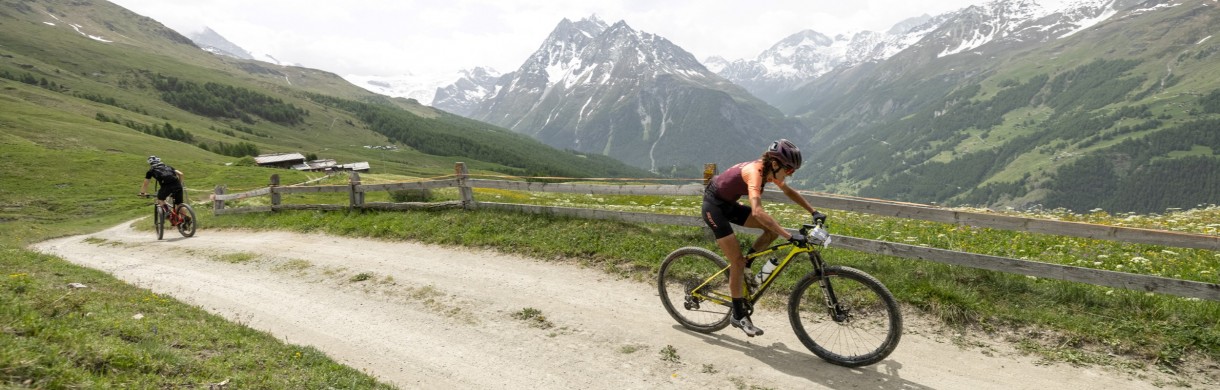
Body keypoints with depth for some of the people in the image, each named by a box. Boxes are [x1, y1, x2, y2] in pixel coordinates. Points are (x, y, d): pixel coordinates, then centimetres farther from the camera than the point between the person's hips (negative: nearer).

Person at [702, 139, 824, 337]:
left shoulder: (769, 171, -3)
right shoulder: (754, 172, -30)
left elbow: (789, 191, 15)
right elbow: (757, 211, -44)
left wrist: (814, 212, 9)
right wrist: (789, 236, -44)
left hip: (728, 204, 9)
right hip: (713, 206, -9)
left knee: (773, 228, -1)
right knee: (737, 260, -10)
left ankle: (738, 270, 12)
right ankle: (738, 316, 3)